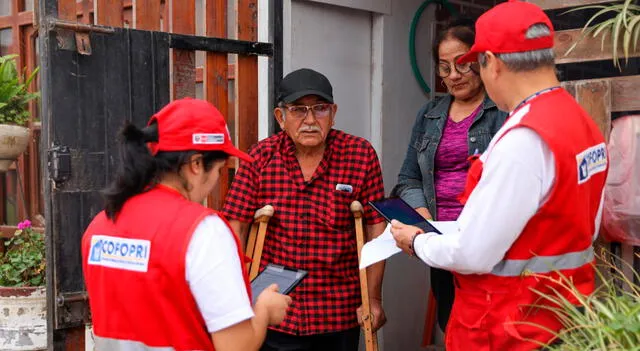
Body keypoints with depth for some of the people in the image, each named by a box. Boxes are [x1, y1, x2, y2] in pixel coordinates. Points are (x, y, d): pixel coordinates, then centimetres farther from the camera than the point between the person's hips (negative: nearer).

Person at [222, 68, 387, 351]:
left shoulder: (360, 154, -6)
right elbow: (236, 227, -4)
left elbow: (376, 227, -4)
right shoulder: (261, 157, -5)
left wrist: (373, 298, -3)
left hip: (340, 310, 1)